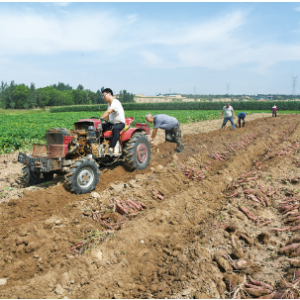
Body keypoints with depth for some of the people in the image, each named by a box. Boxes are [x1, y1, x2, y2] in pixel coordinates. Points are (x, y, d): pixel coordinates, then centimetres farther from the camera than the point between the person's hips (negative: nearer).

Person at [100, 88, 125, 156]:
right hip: (111, 123, 9)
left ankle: (111, 149, -48)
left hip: (120, 123, -9)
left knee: (115, 129, -41)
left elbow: (108, 112, -29)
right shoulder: (109, 103, 14)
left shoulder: (116, 102, -16)